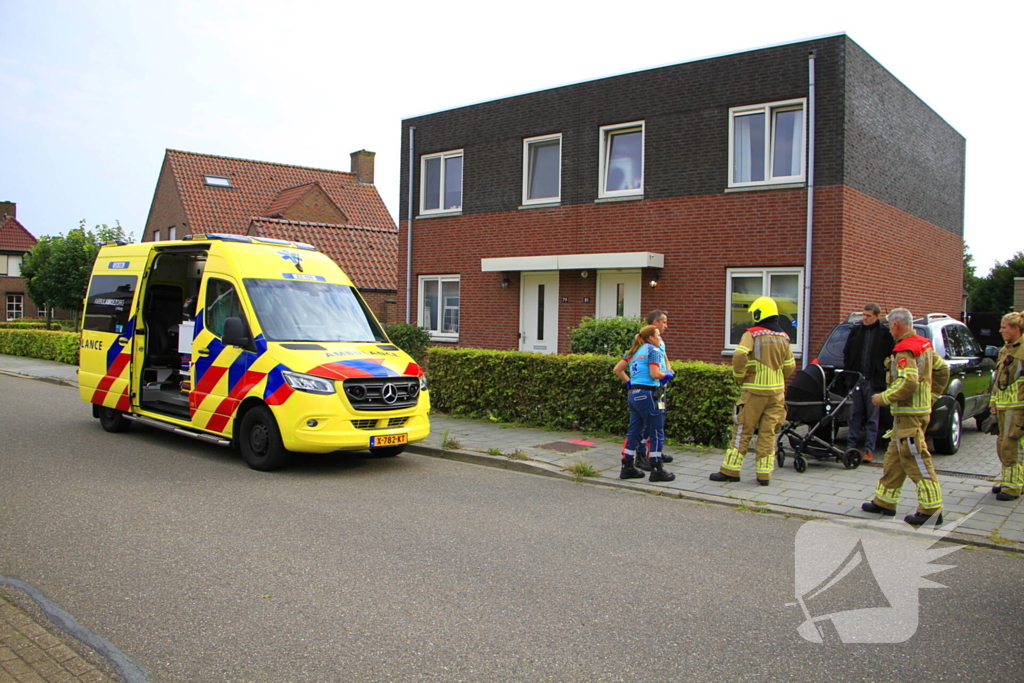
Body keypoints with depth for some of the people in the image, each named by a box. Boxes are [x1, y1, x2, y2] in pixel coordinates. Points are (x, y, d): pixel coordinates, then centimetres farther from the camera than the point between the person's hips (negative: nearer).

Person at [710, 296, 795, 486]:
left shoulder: (752, 334, -8)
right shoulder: (783, 338, 9)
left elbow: (740, 356, -23)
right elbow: (790, 366, 14)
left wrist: (739, 376, -8)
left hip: (754, 390, -4)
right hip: (776, 391, 5)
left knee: (743, 430, 2)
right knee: (768, 433, 8)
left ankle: (730, 470, 6)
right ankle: (764, 474, 9)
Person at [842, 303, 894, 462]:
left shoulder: (885, 334, -5)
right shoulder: (856, 330, 9)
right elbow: (847, 353, 15)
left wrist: (883, 376, -9)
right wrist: (848, 372, 8)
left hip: (873, 382, -4)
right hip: (856, 379, 4)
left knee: (872, 418, 2)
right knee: (855, 416, 9)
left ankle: (869, 450, 6)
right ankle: (852, 446, 14)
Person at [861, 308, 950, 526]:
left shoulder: (905, 350, -18)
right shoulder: (924, 345, 13)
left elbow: (908, 383, -27)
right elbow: (942, 370, 21)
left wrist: (884, 398, -16)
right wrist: (930, 394, 22)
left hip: (909, 414, -10)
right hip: (919, 408, 10)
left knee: (916, 461, -6)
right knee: (894, 458, 15)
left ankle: (931, 509, -2)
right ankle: (884, 502, 22)